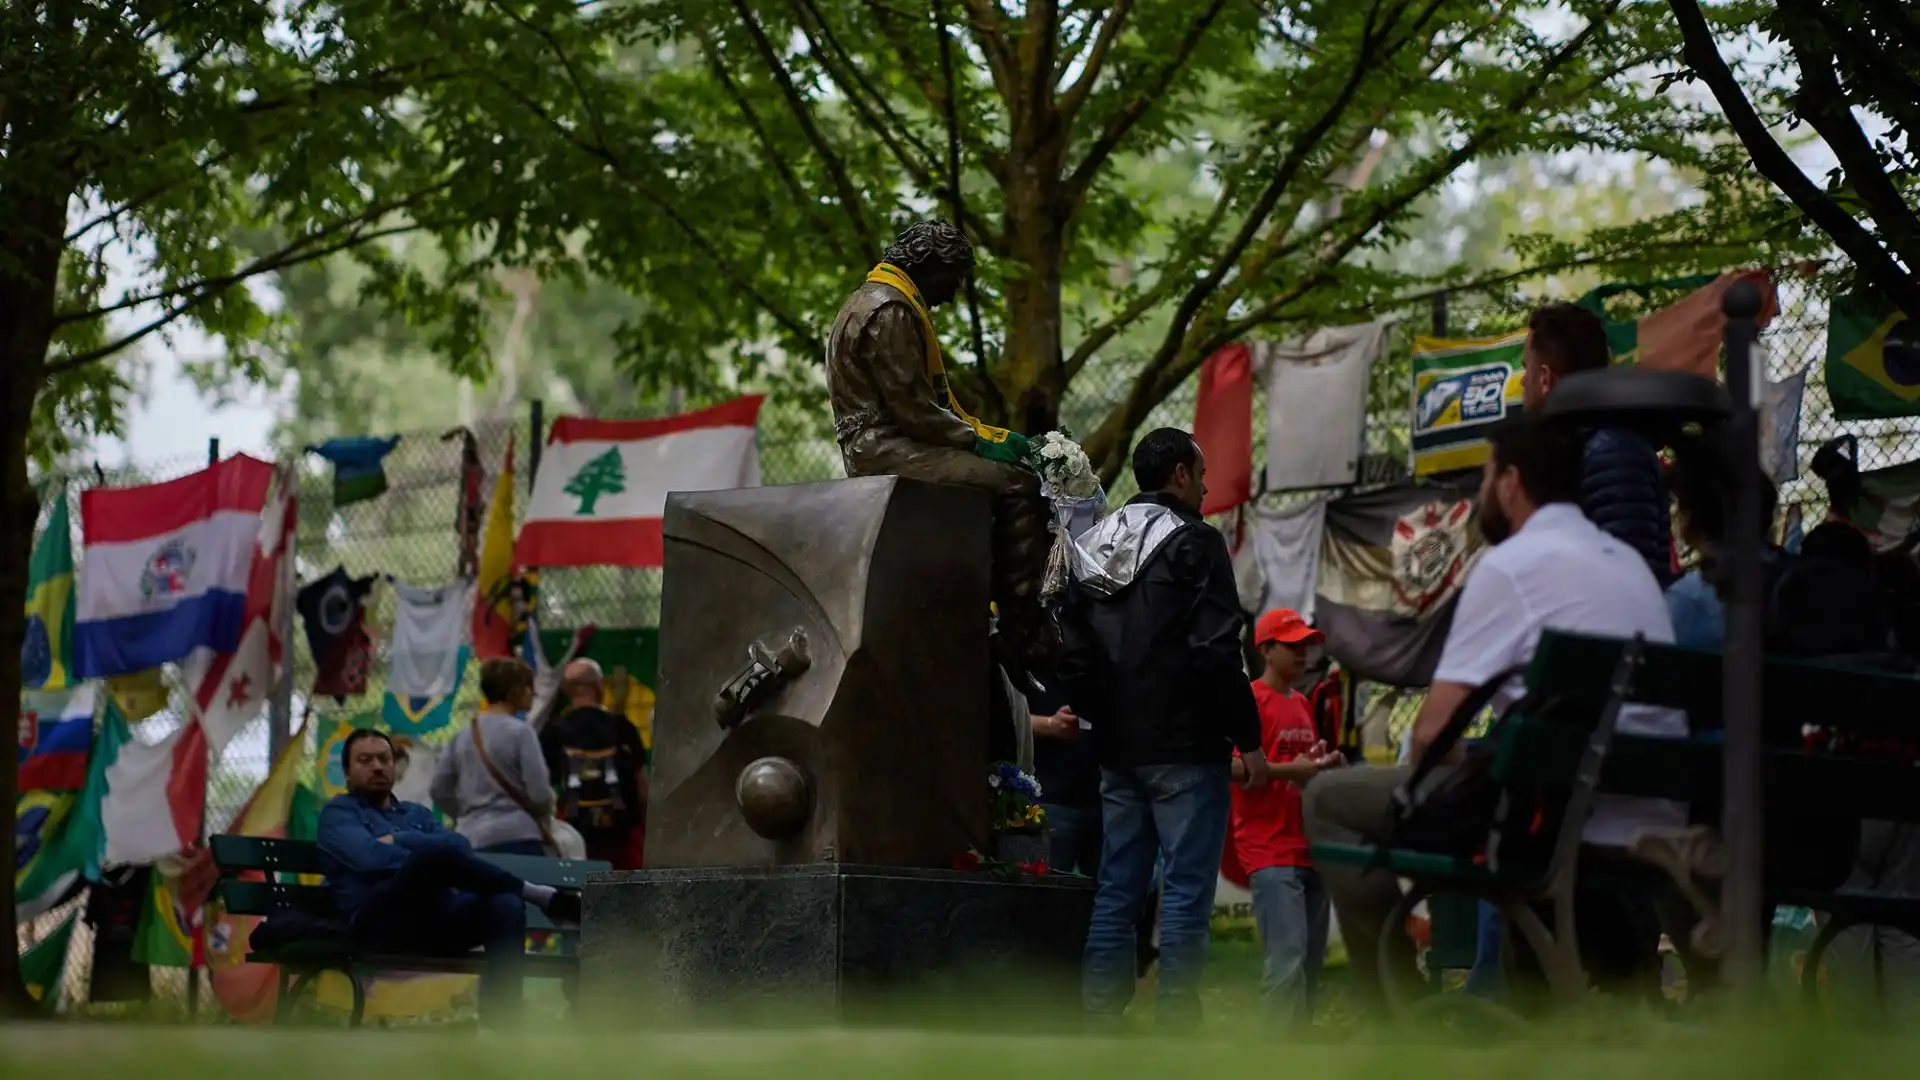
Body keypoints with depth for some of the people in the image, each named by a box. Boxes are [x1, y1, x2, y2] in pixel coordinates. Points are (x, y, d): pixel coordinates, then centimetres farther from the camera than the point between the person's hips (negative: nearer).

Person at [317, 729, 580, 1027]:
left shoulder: (417, 814, 32)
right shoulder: (339, 812, 16)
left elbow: (461, 846, 10)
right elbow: (371, 855, -7)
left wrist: (398, 840, 1)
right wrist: (424, 853, -7)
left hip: (438, 919, 5)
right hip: (379, 922, -5)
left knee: (506, 905, -29)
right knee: (439, 852, -35)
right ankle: (542, 896, -20)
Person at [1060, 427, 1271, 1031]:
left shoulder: (1092, 550, 15)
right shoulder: (1194, 543, -8)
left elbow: (1074, 662, 16)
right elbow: (1218, 654, -15)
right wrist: (1249, 739, -10)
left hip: (1118, 753, 7)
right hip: (1185, 748, -7)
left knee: (1116, 891, 10)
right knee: (1186, 891, -6)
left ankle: (1097, 1028, 8)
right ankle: (1175, 1029, -9)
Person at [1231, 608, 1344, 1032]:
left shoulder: (1302, 704, 18)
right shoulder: (1251, 700, -7)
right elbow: (1230, 766, -17)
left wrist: (1325, 765, 8)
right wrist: (1289, 770, -23)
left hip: (1309, 848, 9)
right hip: (1270, 853, -9)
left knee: (1312, 961, 9)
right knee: (1287, 959, -17)